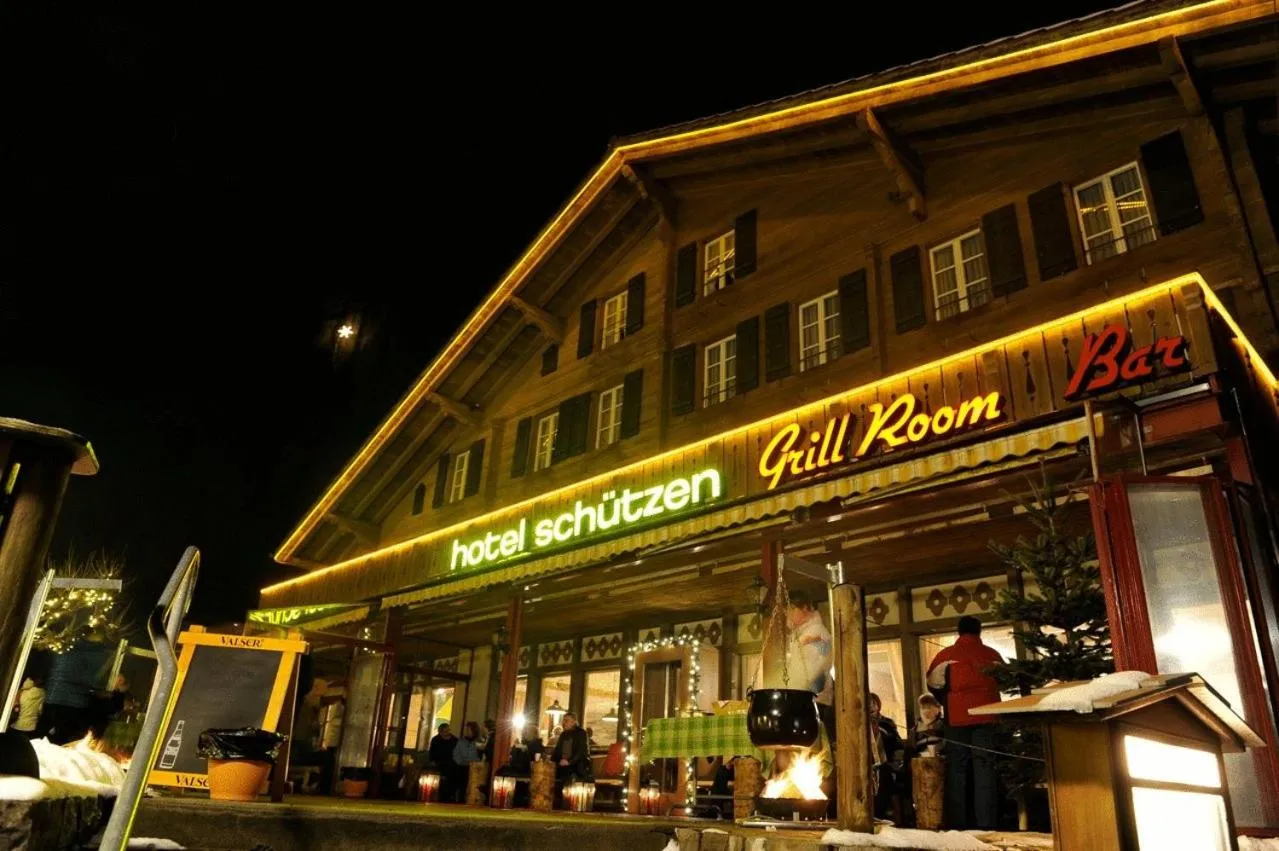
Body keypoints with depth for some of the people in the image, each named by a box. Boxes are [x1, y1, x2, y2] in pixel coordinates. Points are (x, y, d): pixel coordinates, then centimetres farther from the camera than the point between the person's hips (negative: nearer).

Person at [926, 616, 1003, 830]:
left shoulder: (946, 655, 1)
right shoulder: (993, 655, 6)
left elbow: (933, 683, 5)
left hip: (957, 717, -1)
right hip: (986, 716, 1)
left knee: (956, 768, 6)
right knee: (984, 767, 3)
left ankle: (957, 823, 5)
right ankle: (986, 823, -2)